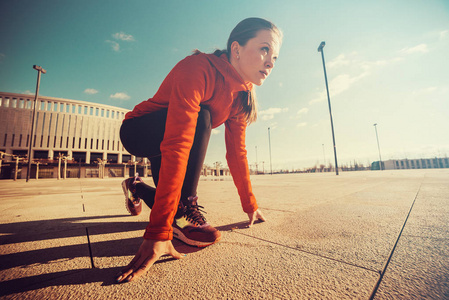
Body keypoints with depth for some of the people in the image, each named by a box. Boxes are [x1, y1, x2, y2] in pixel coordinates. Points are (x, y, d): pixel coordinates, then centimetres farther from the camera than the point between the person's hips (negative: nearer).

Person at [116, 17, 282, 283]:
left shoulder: (242, 96, -7)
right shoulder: (198, 69, -30)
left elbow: (237, 152, -6)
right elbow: (177, 146, -41)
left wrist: (250, 205, -4)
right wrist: (158, 233, -41)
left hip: (163, 146, 7)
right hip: (137, 132, -6)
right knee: (200, 118, -33)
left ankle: (138, 187, 36)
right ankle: (184, 212, -21)